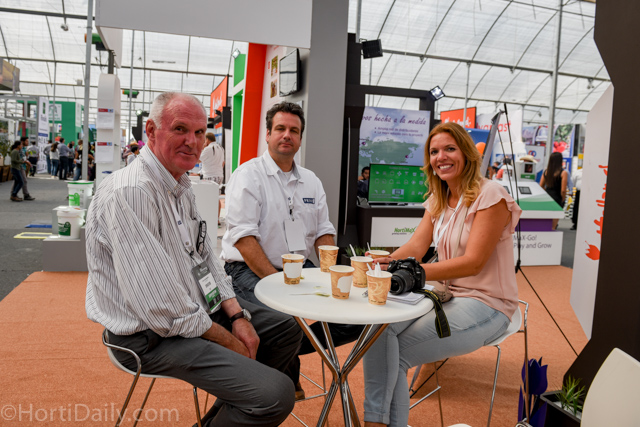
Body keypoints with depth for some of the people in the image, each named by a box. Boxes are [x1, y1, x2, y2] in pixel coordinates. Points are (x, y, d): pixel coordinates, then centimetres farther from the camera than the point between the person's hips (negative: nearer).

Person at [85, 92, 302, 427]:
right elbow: (163, 310, -26)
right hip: (151, 335, -10)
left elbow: (205, 258, 15)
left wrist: (237, 314, 1)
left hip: (198, 309, 10)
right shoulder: (129, 193, -24)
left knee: (286, 330, 15)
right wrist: (230, 342, -14)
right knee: (276, 394, -22)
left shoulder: (181, 188, 10)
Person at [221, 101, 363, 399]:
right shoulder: (248, 175, -3)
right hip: (250, 270, -6)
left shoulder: (311, 181, 17)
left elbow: (323, 232, 15)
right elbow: (242, 235, -13)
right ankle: (287, 376, 3)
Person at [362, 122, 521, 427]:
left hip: (485, 304, -6)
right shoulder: (437, 201, 11)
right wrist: (385, 262, -22)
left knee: (397, 351, -21)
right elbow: (415, 247, 1)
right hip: (446, 295, 6)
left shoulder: (489, 194, -13)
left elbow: (472, 262, -21)